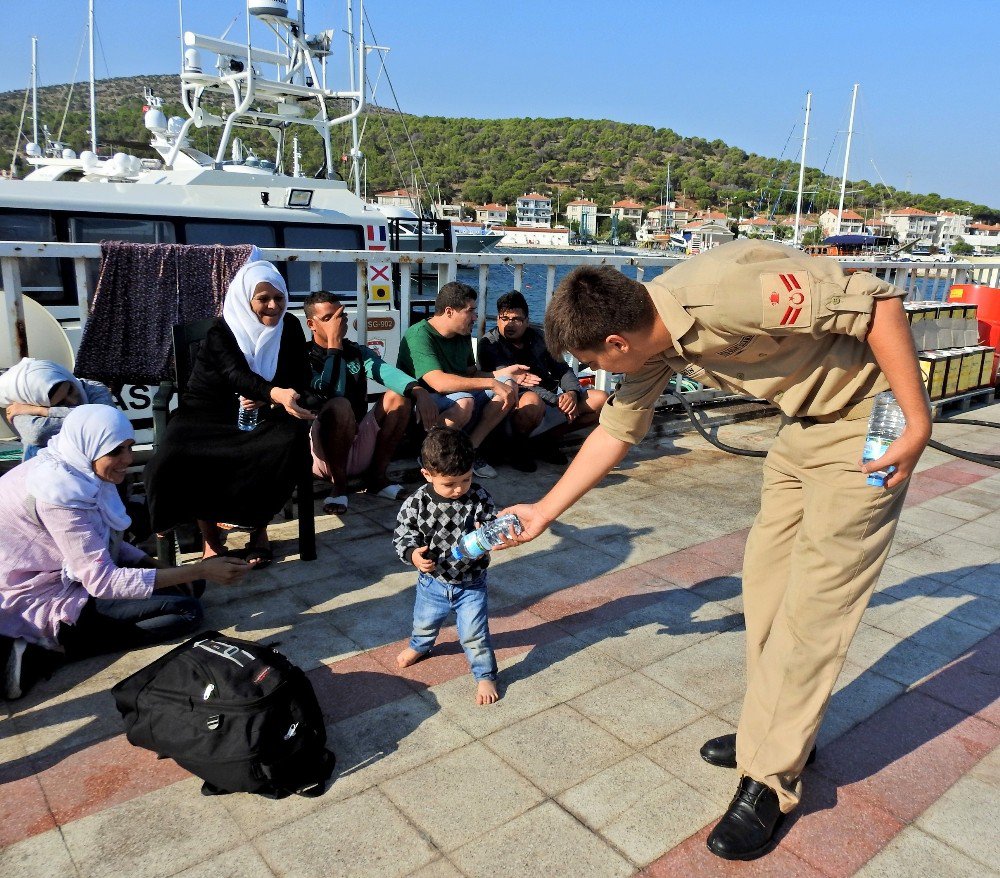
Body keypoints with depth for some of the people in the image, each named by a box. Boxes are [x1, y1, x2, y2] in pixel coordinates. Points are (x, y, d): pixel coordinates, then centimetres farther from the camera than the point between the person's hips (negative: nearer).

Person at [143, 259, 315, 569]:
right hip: (211, 414, -2)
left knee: (294, 438, -33)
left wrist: (267, 399, -19)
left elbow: (301, 376, 2)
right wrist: (276, 393, -51)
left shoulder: (289, 327, 1)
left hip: (262, 413, 2)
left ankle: (258, 526, -16)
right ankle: (212, 535, -11)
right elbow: (238, 375, -29)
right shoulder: (221, 333, -11)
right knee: (178, 457, -33)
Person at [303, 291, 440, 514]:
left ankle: (377, 476, -4)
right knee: (340, 406, -34)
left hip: (361, 450, 5)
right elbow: (333, 392, -25)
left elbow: (385, 371, -12)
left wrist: (419, 390, -31)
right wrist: (334, 344, -19)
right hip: (323, 452, -5)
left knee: (399, 395, -12)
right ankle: (338, 485, -14)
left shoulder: (357, 352, 9)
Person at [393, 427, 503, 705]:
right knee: (424, 623, 28)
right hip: (432, 582, 2)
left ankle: (485, 676, 31)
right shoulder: (417, 503, -20)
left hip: (471, 585, -2)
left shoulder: (480, 498, -19)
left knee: (474, 635, 5)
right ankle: (419, 646, 62)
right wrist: (413, 554, -32)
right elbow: (402, 534, -12)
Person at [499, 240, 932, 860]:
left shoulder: (723, 295, -32)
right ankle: (775, 734, 29)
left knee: (813, 600, -5)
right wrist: (544, 512, 14)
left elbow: (877, 300, -26)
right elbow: (616, 432, 9)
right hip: (804, 423, 8)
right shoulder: (651, 343, -4)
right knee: (766, 578, 11)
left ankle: (771, 780, 9)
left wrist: (918, 424, -22)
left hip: (868, 420, -8)